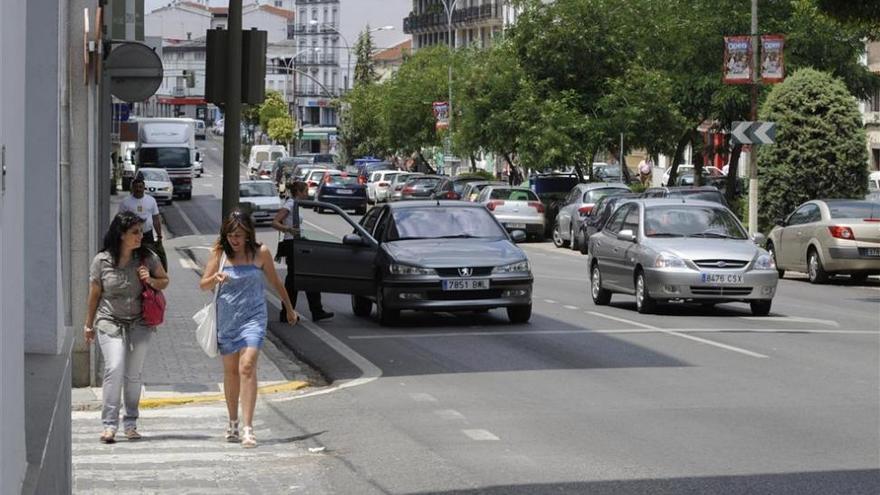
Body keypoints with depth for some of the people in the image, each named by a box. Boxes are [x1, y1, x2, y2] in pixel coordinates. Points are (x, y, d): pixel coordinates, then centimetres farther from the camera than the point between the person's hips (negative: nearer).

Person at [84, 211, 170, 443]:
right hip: (110, 322, -2)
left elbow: (164, 281, 11)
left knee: (133, 374, 3)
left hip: (139, 323, 2)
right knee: (114, 369, -17)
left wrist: (151, 280, -12)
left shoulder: (147, 257, -2)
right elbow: (94, 294, 5)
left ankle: (130, 424, 16)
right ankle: (109, 424, -14)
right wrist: (89, 324, 13)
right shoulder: (102, 261, -6)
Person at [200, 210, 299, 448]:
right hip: (226, 318, 2)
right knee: (230, 370, 13)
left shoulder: (260, 253, -2)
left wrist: (289, 309, 22)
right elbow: (203, 285, 2)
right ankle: (233, 422, 30)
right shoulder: (220, 253, 1)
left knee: (247, 367, -17)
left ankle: (248, 428, -20)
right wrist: (215, 278, -21)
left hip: (253, 316, -2)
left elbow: (275, 282, 11)